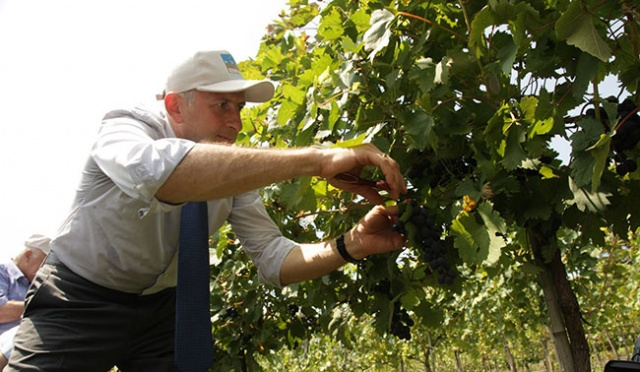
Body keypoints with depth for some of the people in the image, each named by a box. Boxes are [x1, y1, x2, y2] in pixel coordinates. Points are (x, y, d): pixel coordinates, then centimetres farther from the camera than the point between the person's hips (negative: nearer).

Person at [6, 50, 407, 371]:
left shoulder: (236, 173, -9)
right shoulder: (126, 126, -24)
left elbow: (274, 259, -14)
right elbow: (153, 170, -50)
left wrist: (351, 245, -34)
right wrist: (316, 159, -56)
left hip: (161, 307, 4)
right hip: (79, 301, -4)